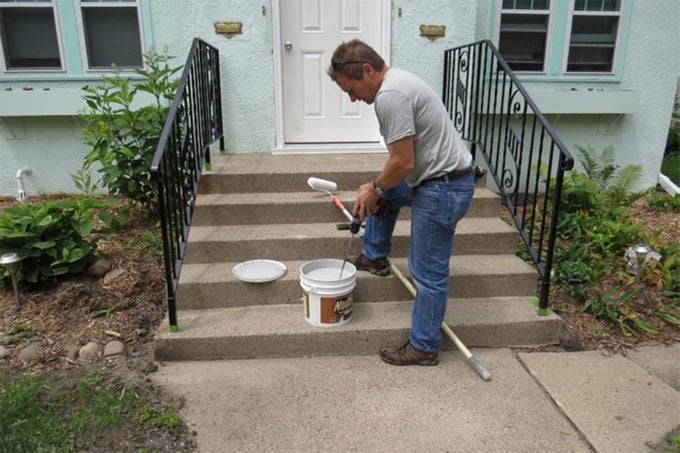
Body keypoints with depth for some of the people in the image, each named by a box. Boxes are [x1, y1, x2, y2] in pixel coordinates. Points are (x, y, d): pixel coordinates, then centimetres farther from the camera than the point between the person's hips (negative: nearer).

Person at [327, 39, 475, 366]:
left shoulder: (389, 95, -21)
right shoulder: (397, 81, 13)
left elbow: (403, 163, -24)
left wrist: (375, 190, -5)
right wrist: (376, 189, 11)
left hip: (443, 188, -11)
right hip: (438, 179, 11)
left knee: (428, 273, 1)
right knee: (381, 191, 30)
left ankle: (423, 348, 17)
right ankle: (375, 257, 42)